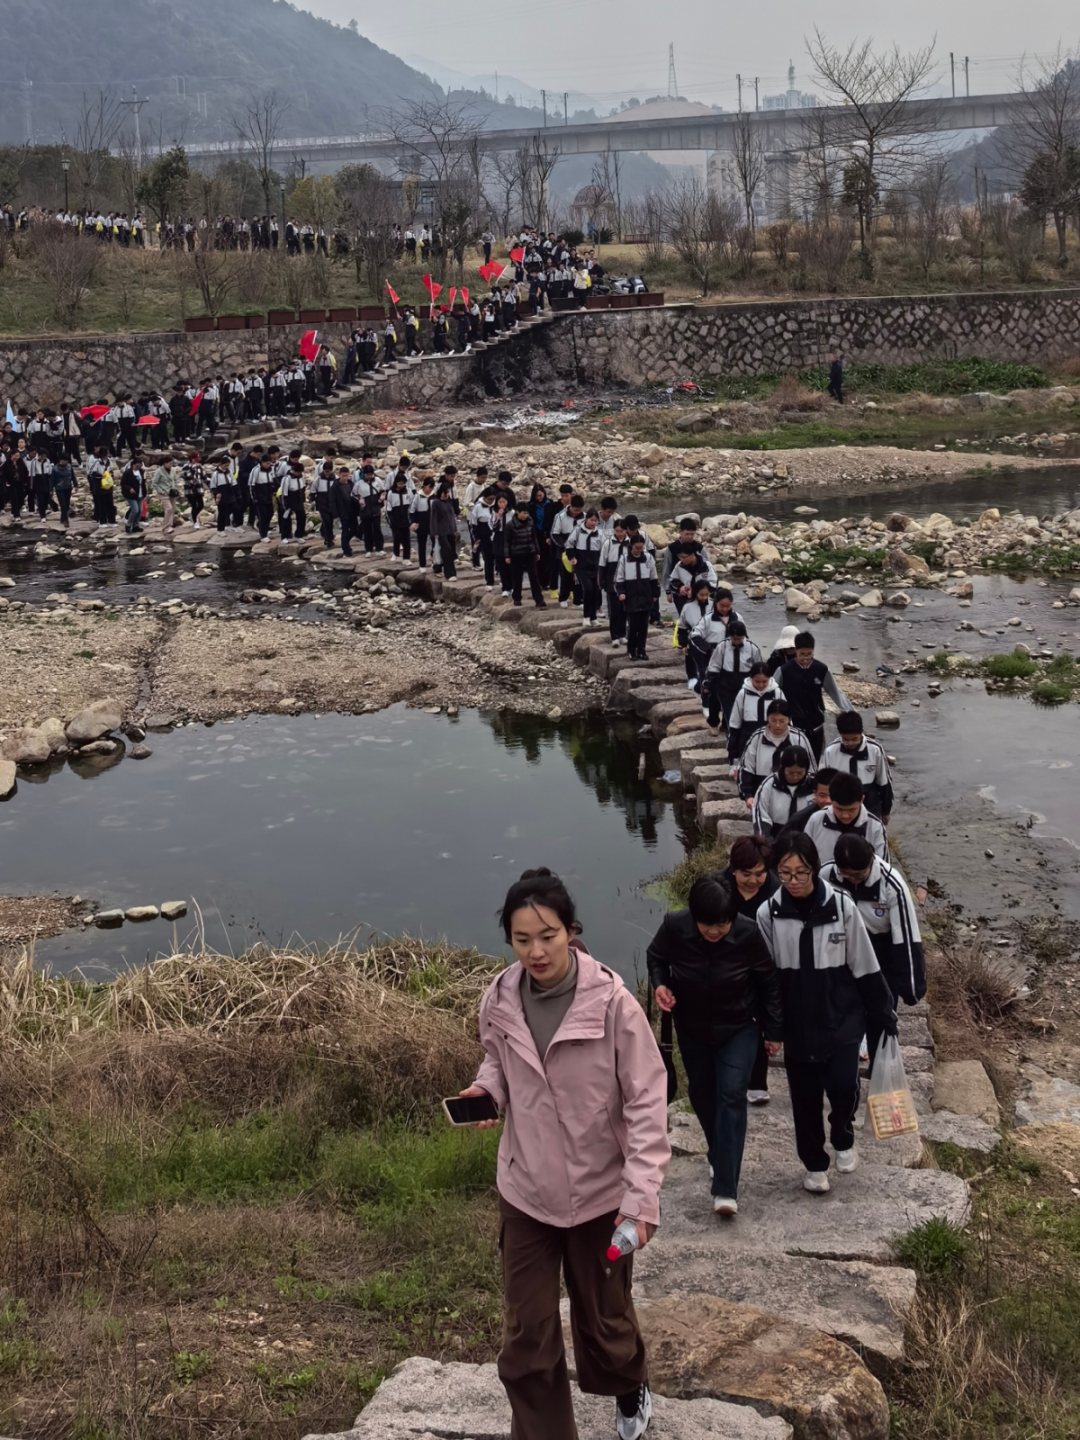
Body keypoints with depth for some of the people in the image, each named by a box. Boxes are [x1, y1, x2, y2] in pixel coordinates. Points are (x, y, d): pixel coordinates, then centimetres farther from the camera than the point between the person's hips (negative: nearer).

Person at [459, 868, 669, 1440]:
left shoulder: (612, 1003, -22)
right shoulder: (498, 1002, -10)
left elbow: (647, 1103, -17)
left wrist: (642, 1195, -23)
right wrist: (485, 1088, -12)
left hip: (599, 1193, -2)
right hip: (524, 1192, 2)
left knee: (605, 1318, 20)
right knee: (525, 1339, 6)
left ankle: (630, 1390, 53)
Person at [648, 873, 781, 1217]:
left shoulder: (747, 933, -27)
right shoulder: (674, 927, -25)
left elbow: (768, 981, -11)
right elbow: (656, 956, -2)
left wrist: (773, 1030, -4)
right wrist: (660, 983, -23)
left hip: (739, 1027, -2)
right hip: (692, 1027, 3)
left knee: (732, 1094, -13)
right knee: (702, 1093, 16)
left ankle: (725, 1189, -15)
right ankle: (719, 1155, 43)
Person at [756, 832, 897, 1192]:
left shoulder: (842, 906, -12)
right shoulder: (768, 914, -9)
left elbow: (864, 966, -4)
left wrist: (883, 1013, 1)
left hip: (842, 1017, -1)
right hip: (797, 1023, 1)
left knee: (843, 1085, -13)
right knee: (805, 1098, 10)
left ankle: (842, 1139, 20)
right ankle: (814, 1164, 32)